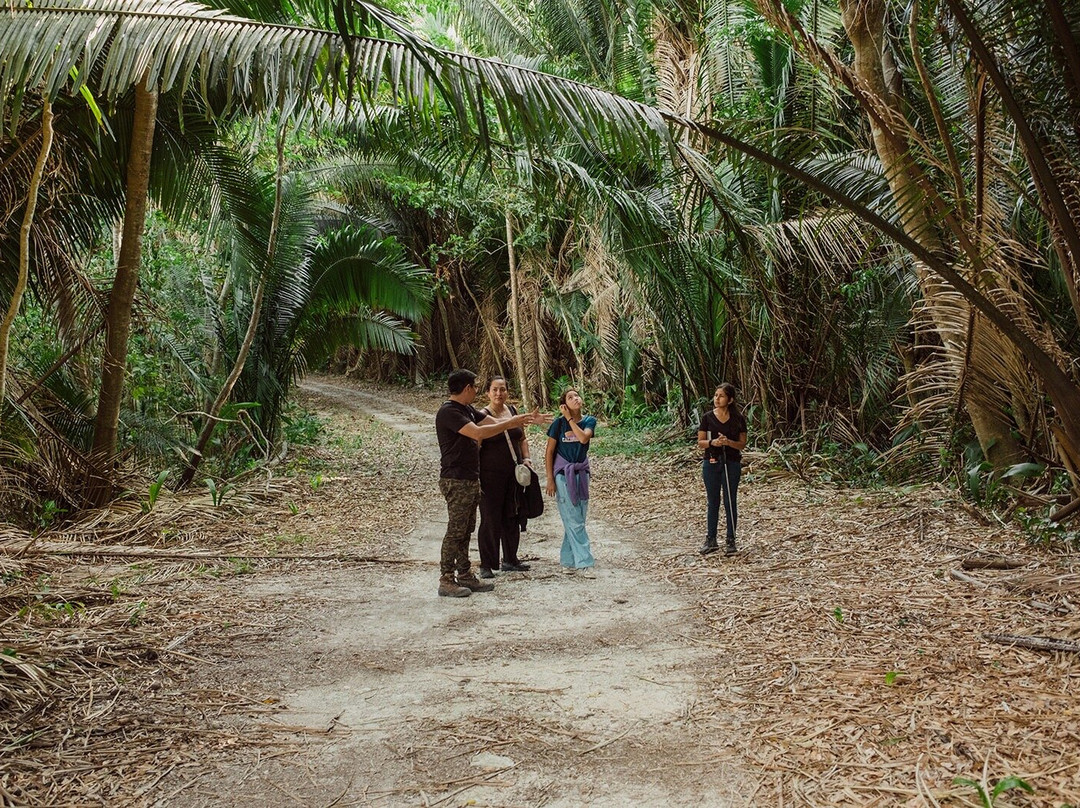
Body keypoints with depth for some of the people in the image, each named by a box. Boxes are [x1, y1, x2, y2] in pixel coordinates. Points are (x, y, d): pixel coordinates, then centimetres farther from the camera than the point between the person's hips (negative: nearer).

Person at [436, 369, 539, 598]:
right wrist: (510, 423, -19)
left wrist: (523, 419, 9)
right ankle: (446, 581, -3)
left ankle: (465, 576, 20)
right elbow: (478, 433, -26)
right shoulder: (448, 412, -17)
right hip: (456, 481, -10)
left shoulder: (467, 410, 14)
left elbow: (494, 423, 18)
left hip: (471, 480, 10)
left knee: (466, 530, 13)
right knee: (455, 530, -7)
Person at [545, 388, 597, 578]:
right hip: (563, 475, -4)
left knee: (576, 520, 7)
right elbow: (549, 452, -3)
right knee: (574, 521, -7)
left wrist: (570, 419, -13)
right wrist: (550, 479, -6)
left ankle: (567, 561, 18)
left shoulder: (589, 421, 3)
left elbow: (584, 438, -18)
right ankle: (584, 563, -8)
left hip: (581, 473, 4)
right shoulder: (559, 423, -6)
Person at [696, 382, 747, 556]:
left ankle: (731, 541, 12)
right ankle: (711, 540, 16)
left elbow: (742, 444, 0)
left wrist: (728, 442, -19)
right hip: (711, 463, 1)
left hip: (731, 464, -1)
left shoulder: (738, 419, -1)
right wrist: (712, 442, -19)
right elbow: (700, 443, 1)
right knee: (713, 503, 8)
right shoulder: (707, 418, 0)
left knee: (730, 502, 3)